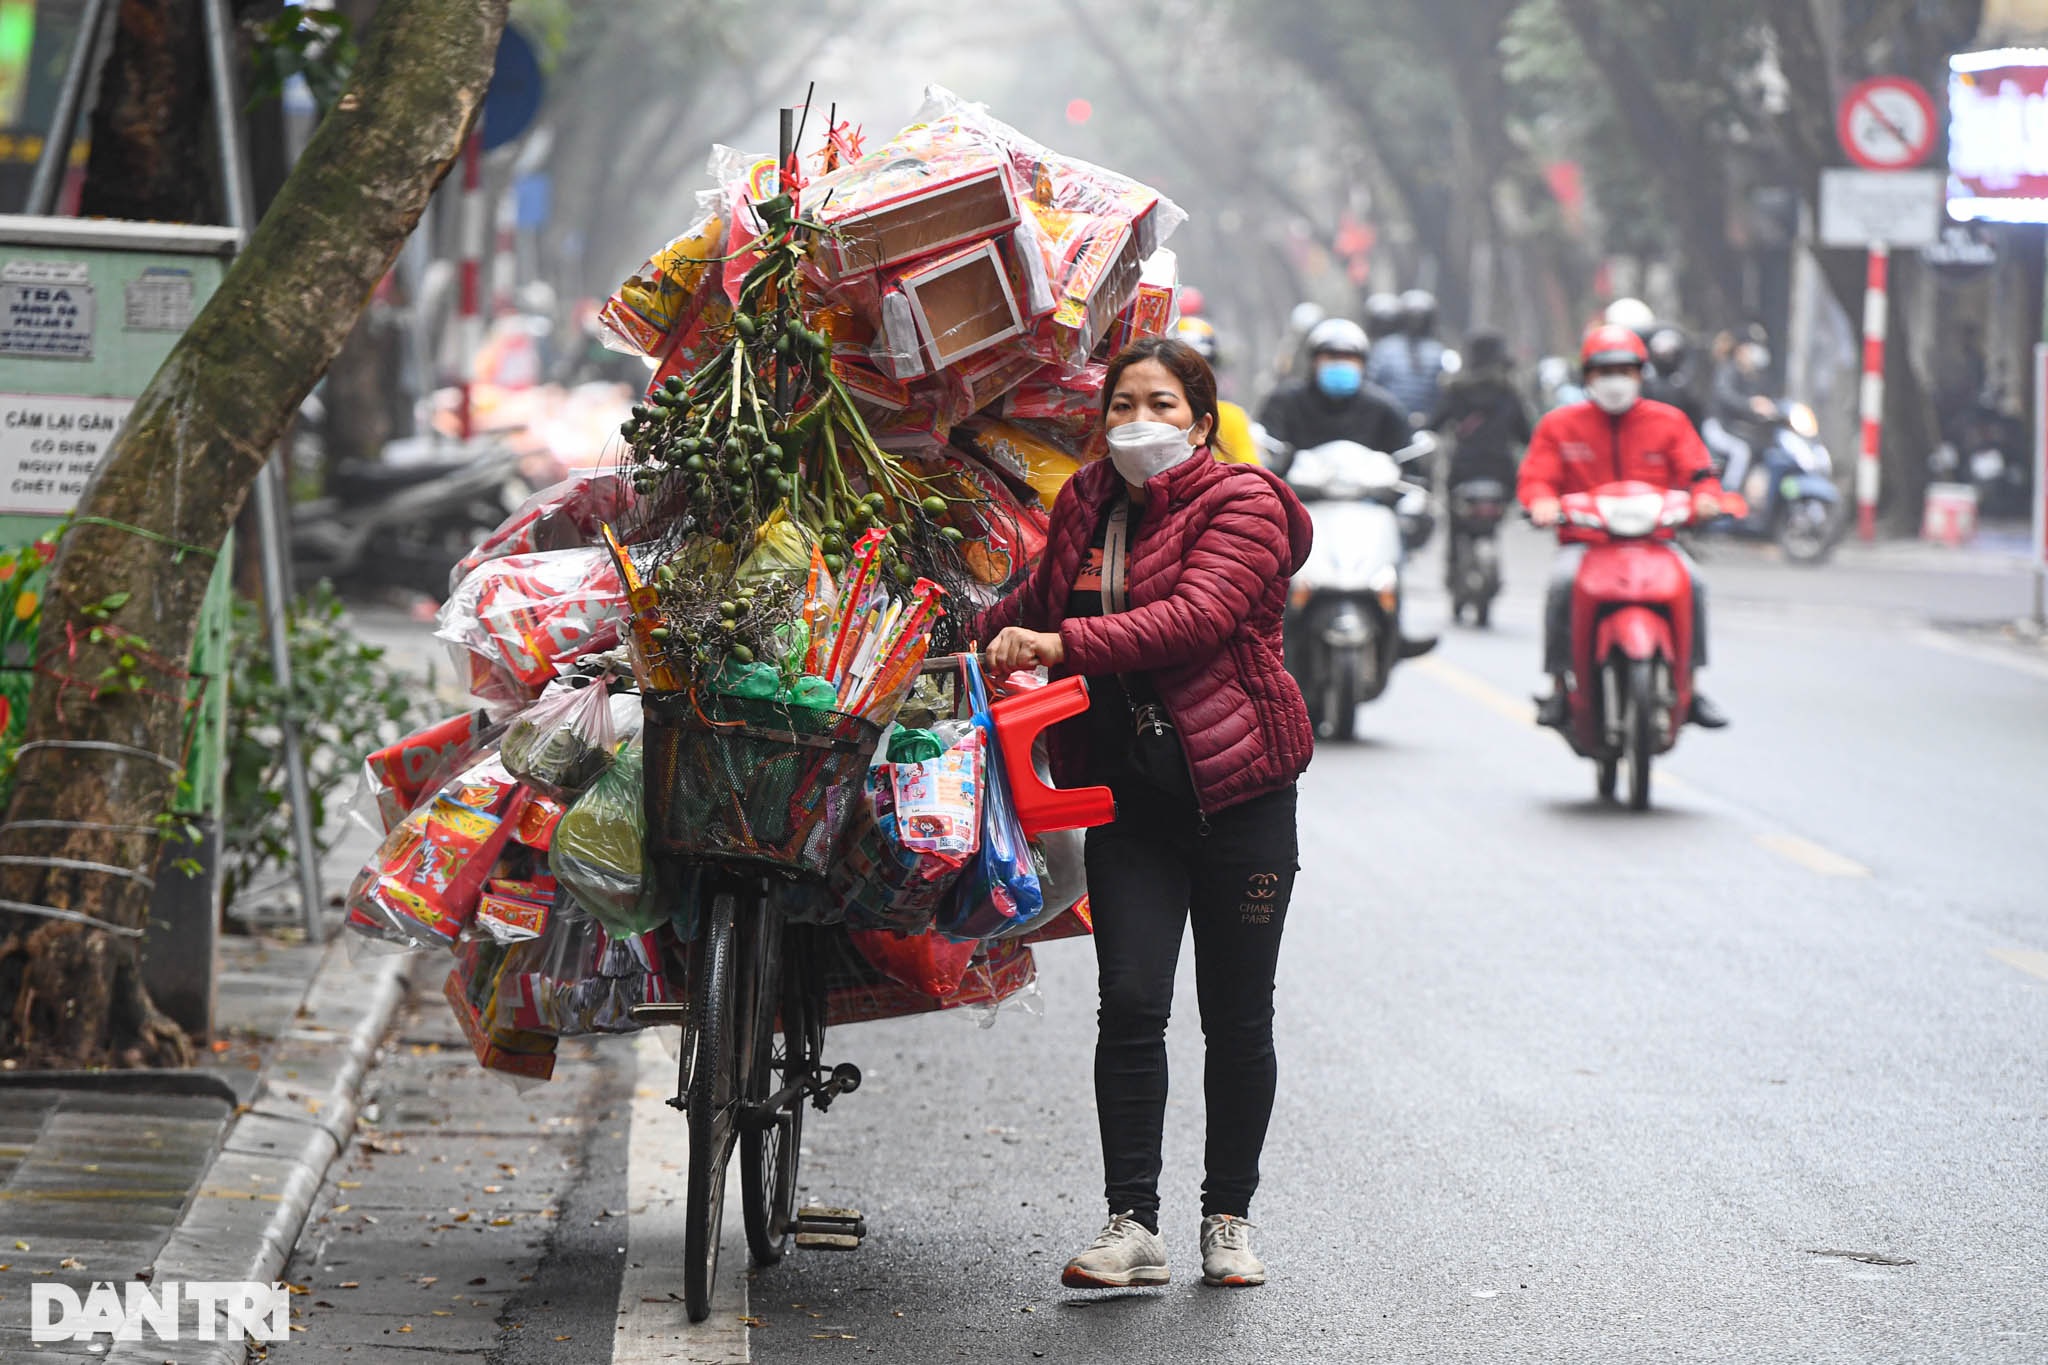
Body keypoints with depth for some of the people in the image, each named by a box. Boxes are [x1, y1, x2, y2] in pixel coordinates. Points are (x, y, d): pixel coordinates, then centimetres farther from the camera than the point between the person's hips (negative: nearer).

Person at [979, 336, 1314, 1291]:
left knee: (1237, 1016, 4)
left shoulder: (1241, 505, -7)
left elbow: (1196, 617, -24)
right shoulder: (1087, 505, 11)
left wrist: (1066, 645, -31)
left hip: (1238, 789, -4)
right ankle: (1132, 1225, -9)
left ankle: (1229, 1216, 18)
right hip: (1126, 793, 4)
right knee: (1130, 999, -10)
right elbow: (1037, 605, 32)